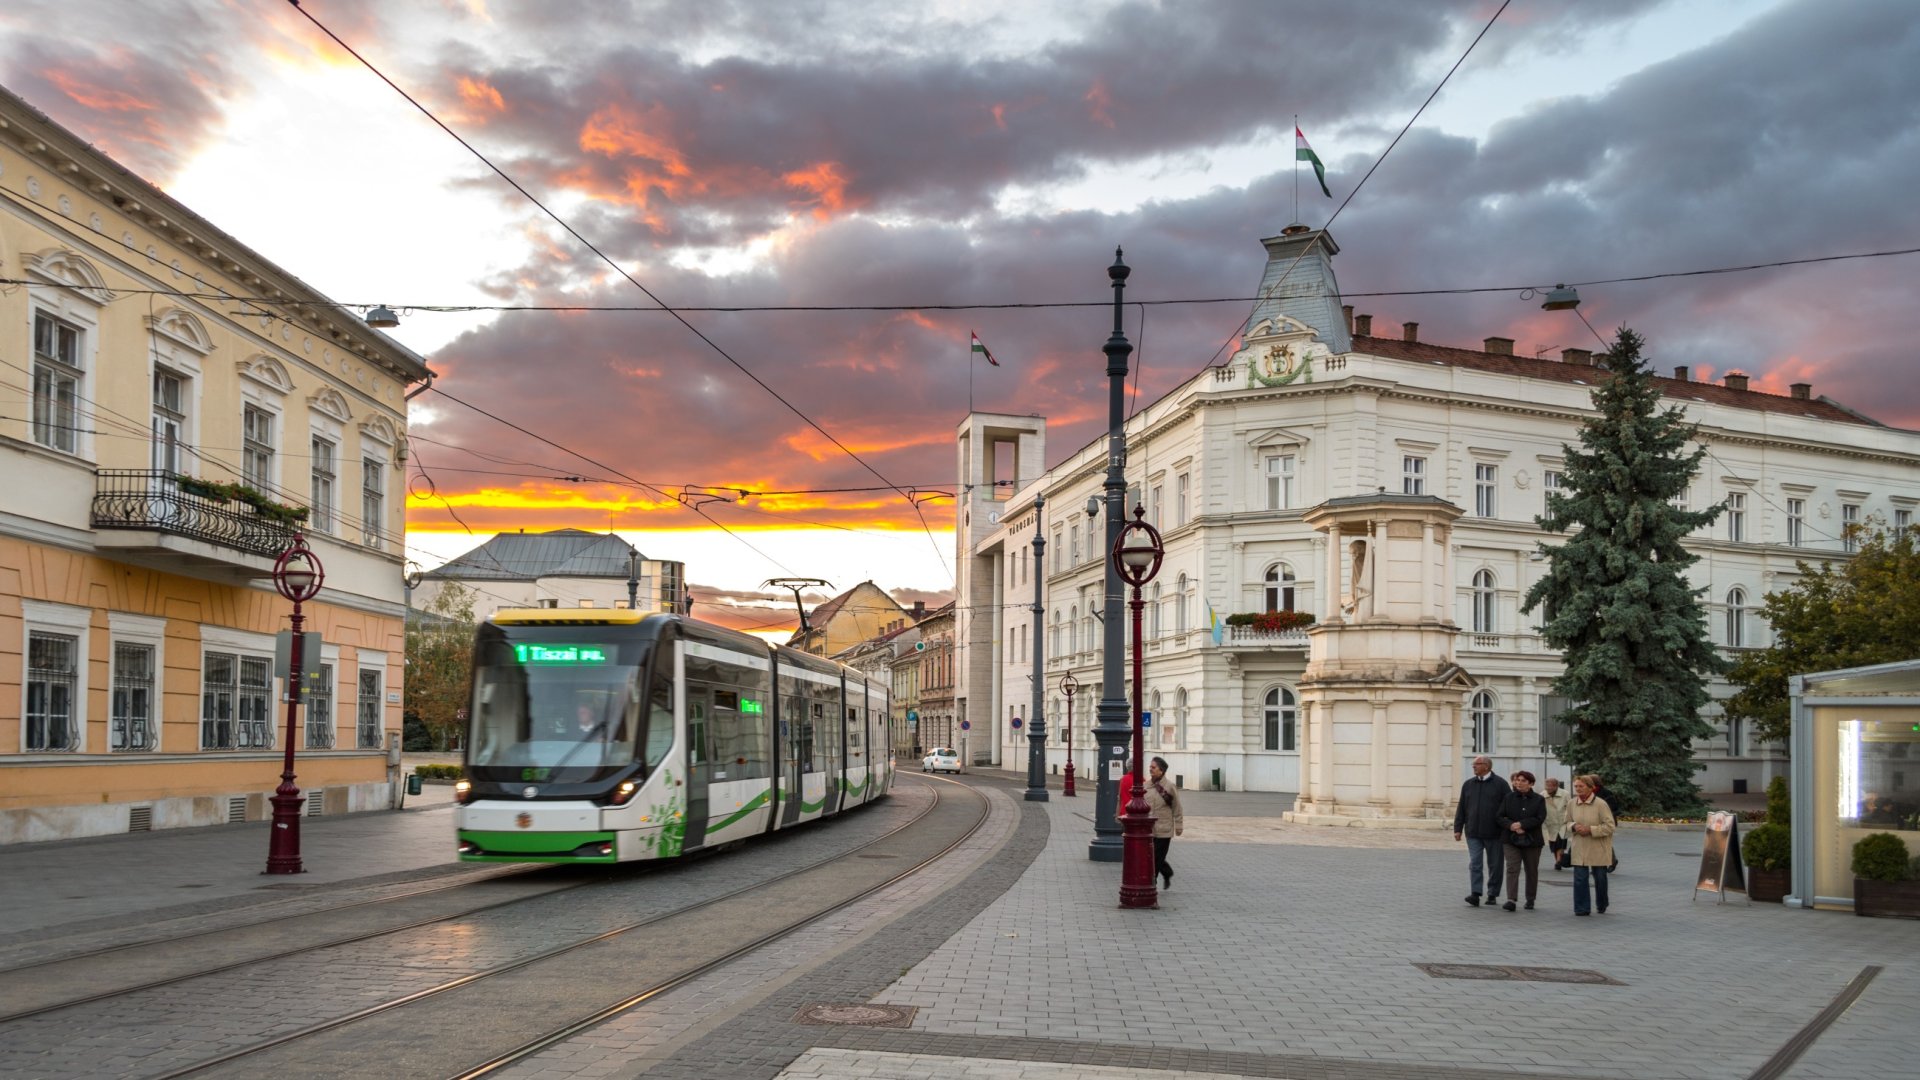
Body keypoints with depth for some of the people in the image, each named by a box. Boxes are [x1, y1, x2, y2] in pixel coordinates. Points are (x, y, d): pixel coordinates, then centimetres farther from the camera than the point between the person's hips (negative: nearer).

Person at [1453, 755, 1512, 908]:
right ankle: (1475, 894, -11)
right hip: (1473, 833, 2)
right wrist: (1458, 828, 6)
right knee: (1474, 863, -7)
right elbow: (1461, 809, 12)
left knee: (1494, 865, 6)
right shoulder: (1468, 784, 10)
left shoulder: (1500, 784, -1)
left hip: (1494, 833, -2)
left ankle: (1492, 895, 17)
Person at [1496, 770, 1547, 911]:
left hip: (1532, 841, 0)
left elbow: (1539, 819, -10)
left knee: (1532, 871, 10)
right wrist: (1512, 826, -17)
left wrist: (1521, 824, -17)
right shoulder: (1509, 797, 6)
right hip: (1512, 840, 0)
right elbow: (1501, 817, 1)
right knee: (1512, 869, -12)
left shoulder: (1539, 799, 1)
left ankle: (1530, 900, 23)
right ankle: (1511, 899, -19)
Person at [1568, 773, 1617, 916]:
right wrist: (1574, 826, -10)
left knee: (1600, 878, 11)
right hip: (1580, 848, 3)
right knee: (1580, 878, -4)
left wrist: (1590, 829, -21)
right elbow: (1567, 822, 14)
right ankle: (1581, 908, 3)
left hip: (1598, 849, -3)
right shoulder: (1572, 804, 0)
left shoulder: (1601, 804, -14)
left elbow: (1610, 826, -14)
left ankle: (1601, 906, 32)